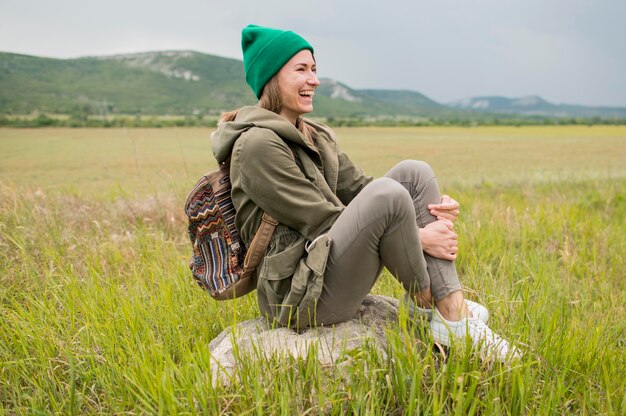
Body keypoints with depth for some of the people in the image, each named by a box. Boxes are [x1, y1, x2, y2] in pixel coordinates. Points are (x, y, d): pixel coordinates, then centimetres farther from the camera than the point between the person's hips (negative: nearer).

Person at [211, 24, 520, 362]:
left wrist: (433, 205, -6)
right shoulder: (257, 143, -14)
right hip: (300, 293, -9)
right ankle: (425, 303, -3)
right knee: (388, 194, -29)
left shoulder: (315, 136, 14)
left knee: (413, 173, -6)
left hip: (329, 264, 9)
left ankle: (454, 315, -10)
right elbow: (321, 222, -17)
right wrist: (418, 237, -16)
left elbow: (359, 188, 12)